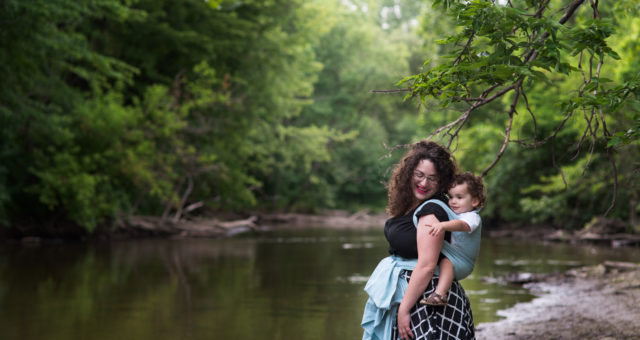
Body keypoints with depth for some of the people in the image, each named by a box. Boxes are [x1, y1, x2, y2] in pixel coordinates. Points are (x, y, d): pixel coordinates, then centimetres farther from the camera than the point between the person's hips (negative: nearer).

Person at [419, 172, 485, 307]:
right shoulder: (454, 214, 14)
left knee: (446, 261, -36)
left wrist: (443, 225, -56)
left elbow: (461, 225, -38)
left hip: (462, 262, -10)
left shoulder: (472, 217, -15)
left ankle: (440, 294, -51)